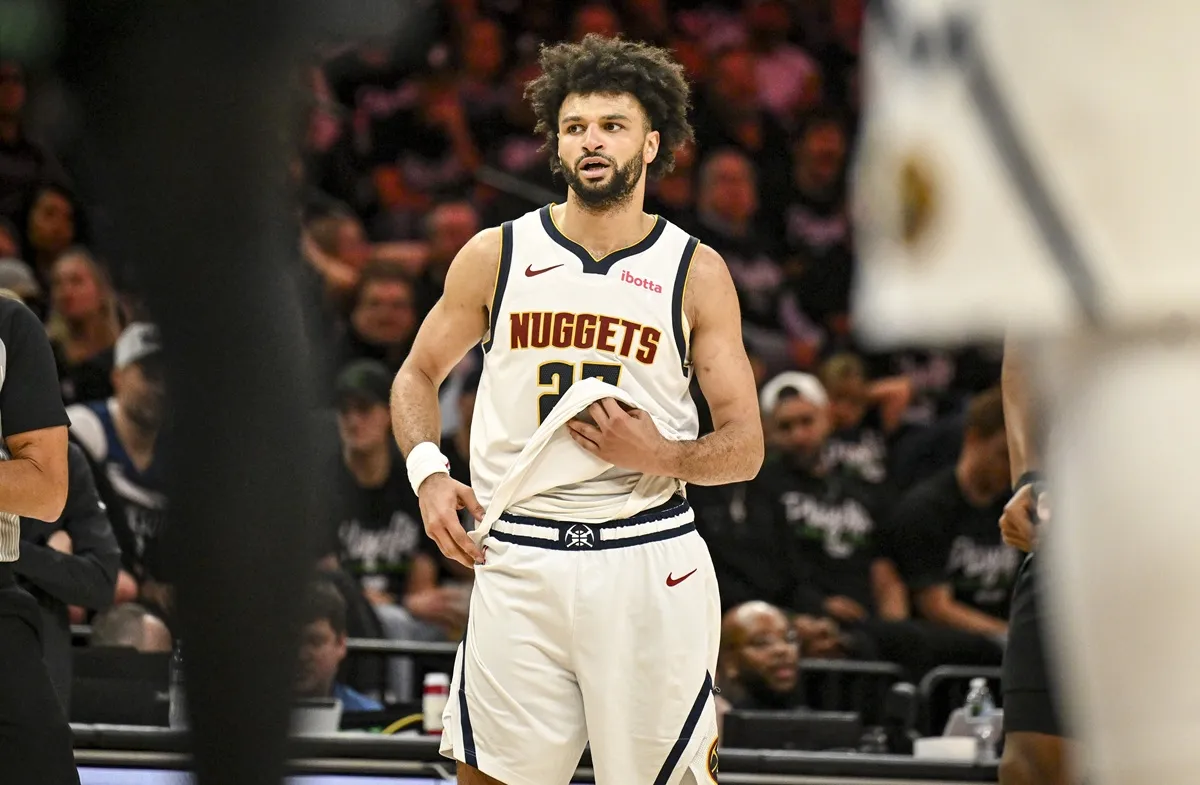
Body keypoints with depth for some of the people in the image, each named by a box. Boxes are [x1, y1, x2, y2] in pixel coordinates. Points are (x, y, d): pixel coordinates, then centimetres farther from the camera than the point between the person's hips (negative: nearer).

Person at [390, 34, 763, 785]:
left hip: (649, 564, -1)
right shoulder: (496, 256, 5)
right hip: (518, 561, 1)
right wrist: (428, 471, -1)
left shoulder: (696, 272, 3)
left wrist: (659, 455, -16)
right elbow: (419, 375, 17)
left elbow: (745, 448, 4)